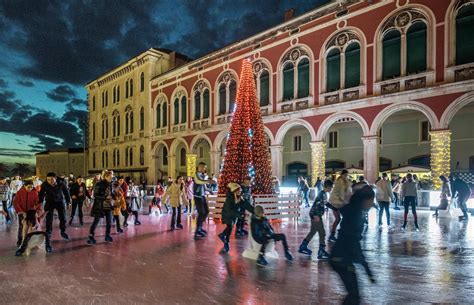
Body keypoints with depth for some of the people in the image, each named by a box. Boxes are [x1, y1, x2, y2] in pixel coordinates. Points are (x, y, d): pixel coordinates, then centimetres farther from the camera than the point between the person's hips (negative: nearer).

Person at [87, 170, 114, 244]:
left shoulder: (110, 184, 7)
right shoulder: (99, 184, -12)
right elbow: (95, 196, -15)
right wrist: (106, 197, -22)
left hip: (108, 206, 6)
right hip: (99, 206, -6)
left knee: (109, 222, 7)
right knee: (96, 222, 0)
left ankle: (107, 236, 20)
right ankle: (91, 237, 10)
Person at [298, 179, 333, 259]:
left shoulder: (325, 194, 13)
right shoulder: (322, 194, -18)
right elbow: (316, 204, -26)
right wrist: (316, 215, -30)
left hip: (317, 215, 10)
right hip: (316, 215, -10)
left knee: (313, 231, 18)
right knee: (322, 233, -5)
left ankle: (303, 247, 27)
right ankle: (321, 252, 1)